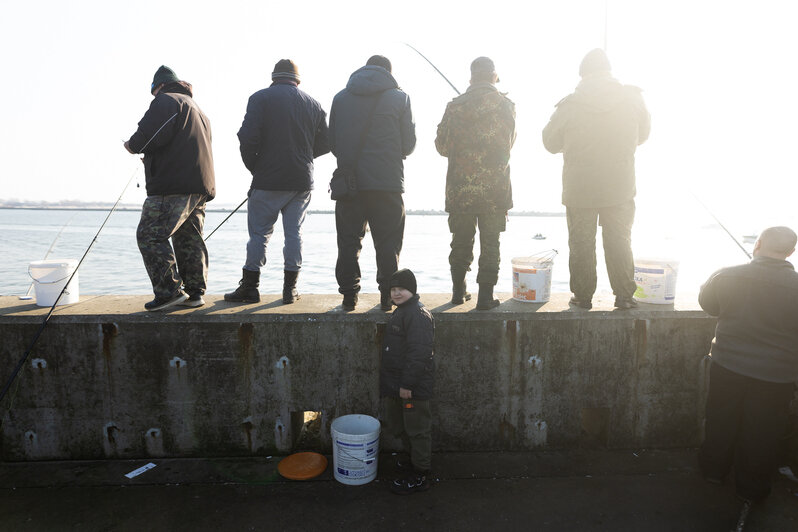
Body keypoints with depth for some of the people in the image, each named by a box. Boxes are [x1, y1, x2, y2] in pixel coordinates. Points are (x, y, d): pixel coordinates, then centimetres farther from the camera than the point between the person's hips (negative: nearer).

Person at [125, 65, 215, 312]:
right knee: (190, 239, 11)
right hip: (201, 187, 9)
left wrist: (133, 145, 5)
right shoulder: (197, 109, 29)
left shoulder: (166, 100, 0)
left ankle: (170, 291, -9)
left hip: (173, 186, -9)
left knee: (150, 235, -6)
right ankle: (195, 293, 12)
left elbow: (149, 136, -15)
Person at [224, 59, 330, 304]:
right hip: (302, 181, 4)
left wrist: (254, 167, 3)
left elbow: (248, 137, -11)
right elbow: (325, 143, 10)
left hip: (268, 180, -3)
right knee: (294, 233, 8)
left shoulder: (260, 98, -1)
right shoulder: (313, 104, 10)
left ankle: (250, 287, 10)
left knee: (259, 233, 4)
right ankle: (290, 288, 12)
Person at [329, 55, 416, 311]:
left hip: (348, 182, 2)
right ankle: (387, 297, 9)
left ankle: (349, 296, 9)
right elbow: (408, 145, 4)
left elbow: (332, 143, 10)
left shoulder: (340, 97, 9)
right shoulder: (399, 97, 4)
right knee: (388, 243, 6)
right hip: (388, 182, -1)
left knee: (348, 242, 8)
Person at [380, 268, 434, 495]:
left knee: (417, 429, 3)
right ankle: (412, 458, 42)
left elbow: (418, 353, -26)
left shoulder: (418, 314, -20)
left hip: (413, 386, -10)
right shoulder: (401, 311, 13)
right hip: (397, 385, 11)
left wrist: (407, 384, -24)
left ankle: (420, 476, 16)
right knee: (398, 425, 22)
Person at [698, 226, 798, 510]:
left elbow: (706, 302, 4)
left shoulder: (726, 276, -15)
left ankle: (714, 468, 39)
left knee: (721, 420, 21)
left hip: (727, 366, 1)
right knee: (762, 432, 17)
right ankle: (751, 487, 33)